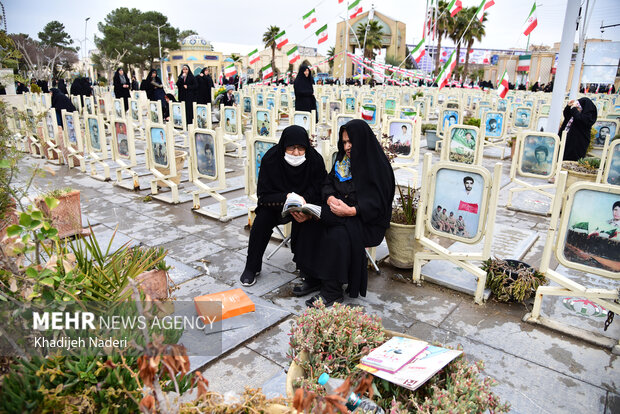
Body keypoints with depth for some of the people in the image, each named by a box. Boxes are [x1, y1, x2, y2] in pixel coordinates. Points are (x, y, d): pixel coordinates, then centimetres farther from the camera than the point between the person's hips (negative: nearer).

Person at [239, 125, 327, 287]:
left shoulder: (315, 159, -18)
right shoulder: (271, 158, -19)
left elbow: (319, 192, -13)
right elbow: (264, 194, -18)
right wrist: (286, 198, -38)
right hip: (276, 203, 1)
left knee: (310, 222, -31)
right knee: (262, 220, -26)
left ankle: (306, 268, -12)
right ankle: (252, 267, -5)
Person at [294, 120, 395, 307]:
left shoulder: (377, 165, -10)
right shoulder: (342, 159, 11)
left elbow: (377, 203, -15)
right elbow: (328, 183, 11)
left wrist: (351, 211, -27)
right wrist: (331, 198, -12)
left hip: (366, 219, -7)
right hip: (338, 211, 7)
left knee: (337, 234, -33)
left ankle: (332, 290, -20)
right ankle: (314, 278, -7)